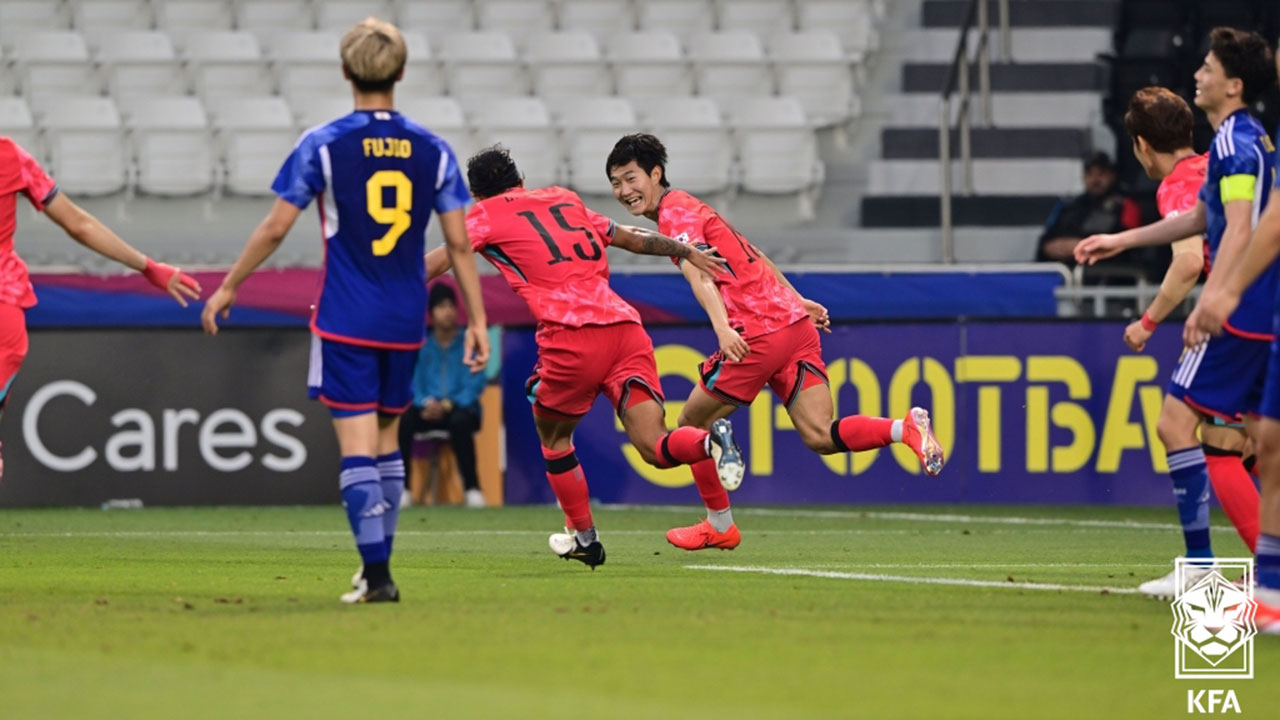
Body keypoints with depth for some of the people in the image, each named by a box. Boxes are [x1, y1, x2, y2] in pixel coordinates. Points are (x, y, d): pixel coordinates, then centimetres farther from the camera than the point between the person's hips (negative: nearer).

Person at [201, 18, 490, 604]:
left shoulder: (322, 145, -7)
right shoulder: (432, 150, 2)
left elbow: (274, 229, -4)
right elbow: (459, 243, 2)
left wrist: (228, 287, 8)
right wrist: (477, 320, 9)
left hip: (345, 323, -3)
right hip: (405, 323, 3)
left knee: (357, 447, -6)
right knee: (387, 442, 17)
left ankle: (377, 575, -15)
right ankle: (377, 567, 20)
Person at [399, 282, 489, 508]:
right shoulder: (421, 347, 10)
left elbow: (474, 385, -5)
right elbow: (412, 384, 4)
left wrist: (447, 405, -20)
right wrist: (426, 402, -18)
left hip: (460, 408, -2)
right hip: (426, 410, 2)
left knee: (460, 421, -39)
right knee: (402, 419, -32)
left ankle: (472, 488, -29)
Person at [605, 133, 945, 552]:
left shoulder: (674, 213, -5)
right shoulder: (689, 209, 24)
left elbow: (698, 273, -21)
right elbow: (752, 256, 31)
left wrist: (722, 327, -35)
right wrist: (797, 300, 37)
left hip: (759, 333, -9)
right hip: (796, 322, 9)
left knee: (692, 424, 8)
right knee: (820, 437, -2)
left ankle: (719, 526, 16)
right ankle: (907, 428, -21)